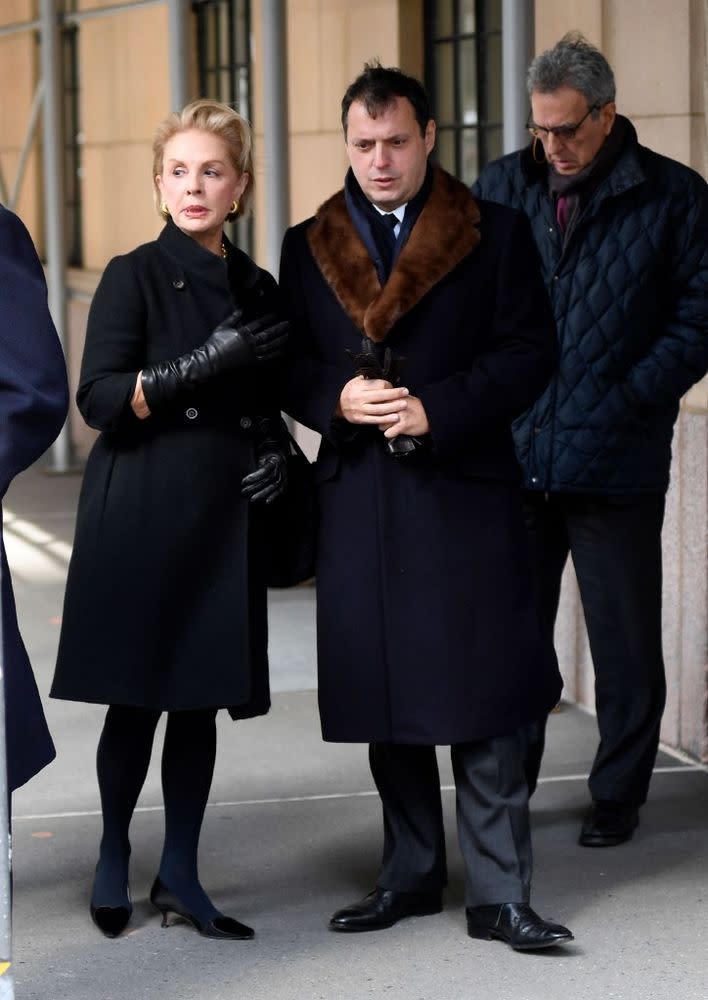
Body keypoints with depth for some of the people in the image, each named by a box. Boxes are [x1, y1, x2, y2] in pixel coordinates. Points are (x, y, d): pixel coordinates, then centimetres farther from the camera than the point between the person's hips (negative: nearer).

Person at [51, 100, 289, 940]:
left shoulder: (257, 287, 12)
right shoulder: (135, 276, -4)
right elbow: (100, 399, -13)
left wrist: (274, 451, 1)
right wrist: (202, 364, -23)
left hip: (224, 521, 5)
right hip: (142, 517, -5)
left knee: (201, 698, 7)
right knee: (136, 697, 1)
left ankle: (179, 874, 15)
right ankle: (113, 863, 18)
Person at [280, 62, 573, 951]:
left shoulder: (496, 234, 2)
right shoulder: (310, 245, 12)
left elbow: (529, 353, -3)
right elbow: (288, 366, 12)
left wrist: (437, 410, -15)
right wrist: (337, 398, -10)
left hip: (464, 490, -3)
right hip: (358, 499, 4)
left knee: (482, 695, -6)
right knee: (383, 693, 9)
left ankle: (498, 894, 0)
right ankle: (410, 875, 22)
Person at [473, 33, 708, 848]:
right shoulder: (500, 188, 5)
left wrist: (627, 404, -13)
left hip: (616, 464, -2)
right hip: (513, 458, 3)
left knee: (625, 643, 7)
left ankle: (618, 795, 20)